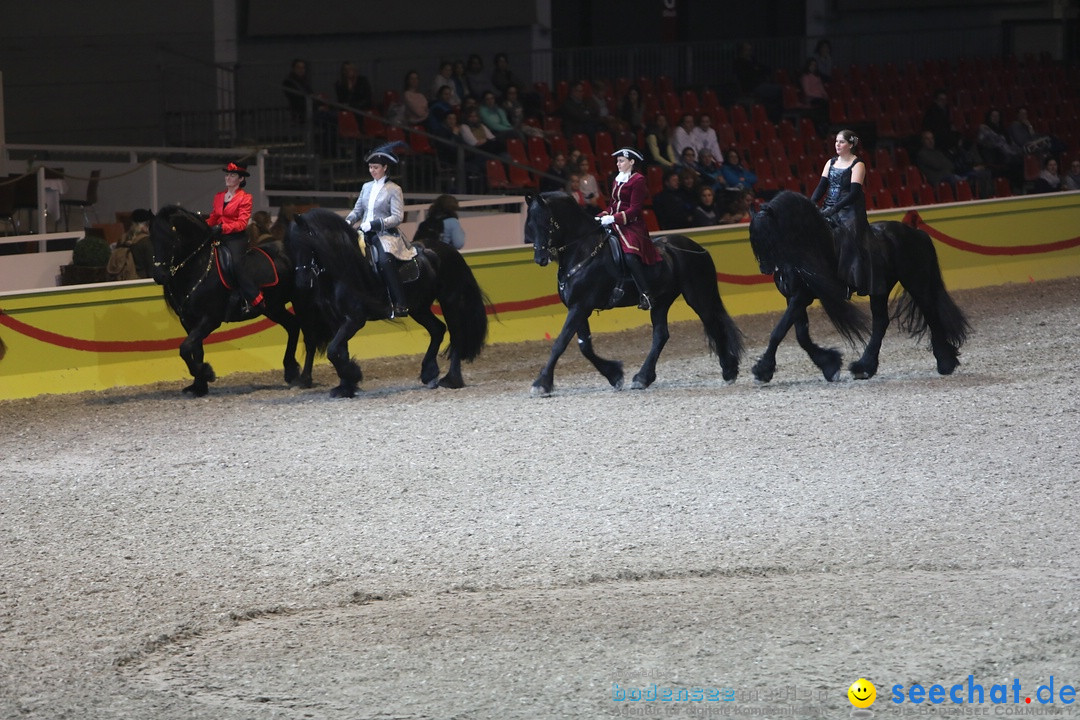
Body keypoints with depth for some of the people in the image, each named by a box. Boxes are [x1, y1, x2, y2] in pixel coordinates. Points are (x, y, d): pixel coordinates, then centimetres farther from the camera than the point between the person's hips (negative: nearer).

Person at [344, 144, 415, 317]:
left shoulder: (394, 190, -1)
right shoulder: (366, 187, 16)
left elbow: (397, 217, -10)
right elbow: (357, 210, 20)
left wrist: (373, 224, -18)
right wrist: (348, 221, -1)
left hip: (385, 235, -6)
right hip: (366, 234, 6)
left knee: (384, 260, -33)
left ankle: (400, 304, -28)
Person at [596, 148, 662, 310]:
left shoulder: (638, 180, -7)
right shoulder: (618, 180, 19)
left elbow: (634, 209, -13)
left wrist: (614, 218, -21)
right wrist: (603, 217, 3)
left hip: (632, 226, -9)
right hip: (615, 225, 9)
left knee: (630, 256, -31)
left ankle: (646, 295, -29)